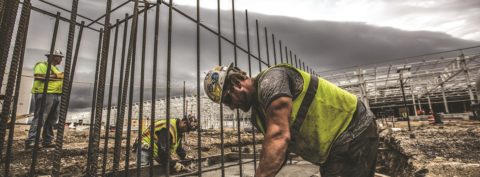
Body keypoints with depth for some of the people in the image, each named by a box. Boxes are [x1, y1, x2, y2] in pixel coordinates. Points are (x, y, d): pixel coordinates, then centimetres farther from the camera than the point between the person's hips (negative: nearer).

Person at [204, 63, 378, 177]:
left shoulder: (270, 80, -23)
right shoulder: (258, 113, 6)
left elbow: (279, 137, -34)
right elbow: (275, 151, 7)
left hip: (355, 133, -9)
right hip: (335, 143, 9)